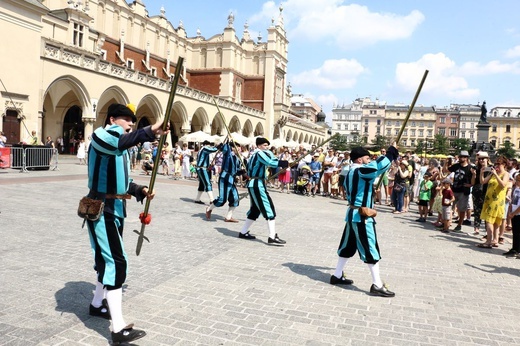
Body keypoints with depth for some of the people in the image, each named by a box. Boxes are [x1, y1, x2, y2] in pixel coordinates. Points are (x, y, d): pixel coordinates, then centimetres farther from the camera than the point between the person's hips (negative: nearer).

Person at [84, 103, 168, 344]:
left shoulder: (121, 147, 15)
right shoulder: (100, 137, -13)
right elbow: (113, 142, -40)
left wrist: (140, 190, 0)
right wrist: (149, 132, -52)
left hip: (115, 209, 10)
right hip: (101, 210, -10)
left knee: (108, 259, 21)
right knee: (116, 261, -13)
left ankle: (97, 304, 41)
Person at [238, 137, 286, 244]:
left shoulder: (254, 155, 21)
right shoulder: (260, 153, -10)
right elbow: (271, 162, -24)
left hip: (253, 184, 10)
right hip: (257, 184, -10)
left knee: (255, 210, 17)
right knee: (269, 208, -11)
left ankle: (243, 232, 23)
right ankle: (272, 237, -13)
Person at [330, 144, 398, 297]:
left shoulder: (351, 172, 12)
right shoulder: (361, 170, -17)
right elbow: (380, 165, -28)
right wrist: (392, 151, -16)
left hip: (353, 213, 10)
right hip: (362, 216, -10)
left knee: (348, 245, 17)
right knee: (370, 249, -3)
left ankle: (337, 276, 26)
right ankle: (377, 285, 3)